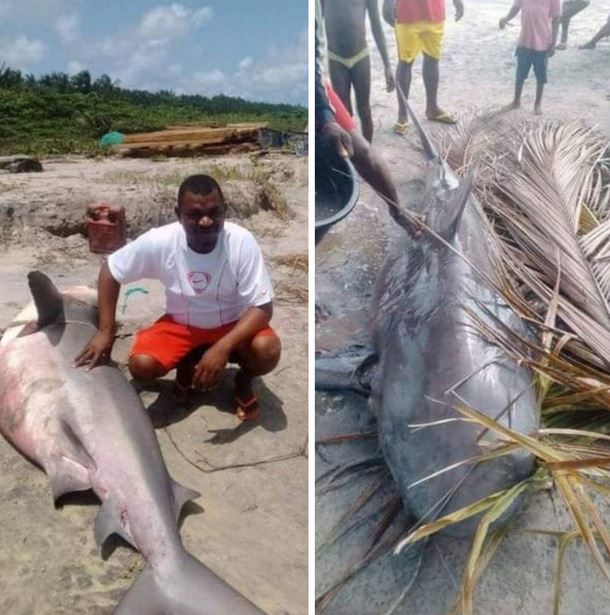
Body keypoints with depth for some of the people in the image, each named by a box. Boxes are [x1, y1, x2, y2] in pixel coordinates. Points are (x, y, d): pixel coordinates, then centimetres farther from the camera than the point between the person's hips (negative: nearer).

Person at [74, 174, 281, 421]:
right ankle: (188, 361, 11)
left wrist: (223, 348, -37)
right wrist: (105, 331, -11)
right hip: (181, 324, 2)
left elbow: (262, 307, -25)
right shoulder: (159, 241, -21)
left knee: (268, 350, -31)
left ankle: (244, 377, 5)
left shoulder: (242, 242, -25)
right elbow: (110, 271, -6)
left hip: (233, 325, -1)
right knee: (141, 365, -23)